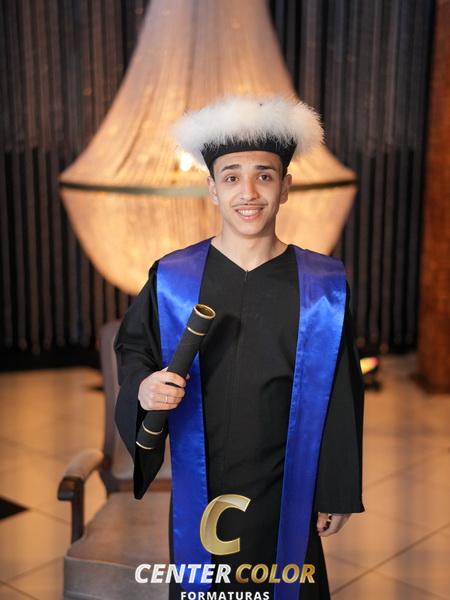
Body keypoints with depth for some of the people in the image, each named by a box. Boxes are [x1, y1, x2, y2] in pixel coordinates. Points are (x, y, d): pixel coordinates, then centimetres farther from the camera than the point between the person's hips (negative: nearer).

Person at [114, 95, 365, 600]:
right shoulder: (171, 278, -7)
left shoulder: (324, 286, -8)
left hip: (287, 493, 0)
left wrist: (338, 494, 1)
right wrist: (143, 388, -17)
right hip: (199, 489, 1)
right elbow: (132, 349, 6)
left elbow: (341, 399, -4)